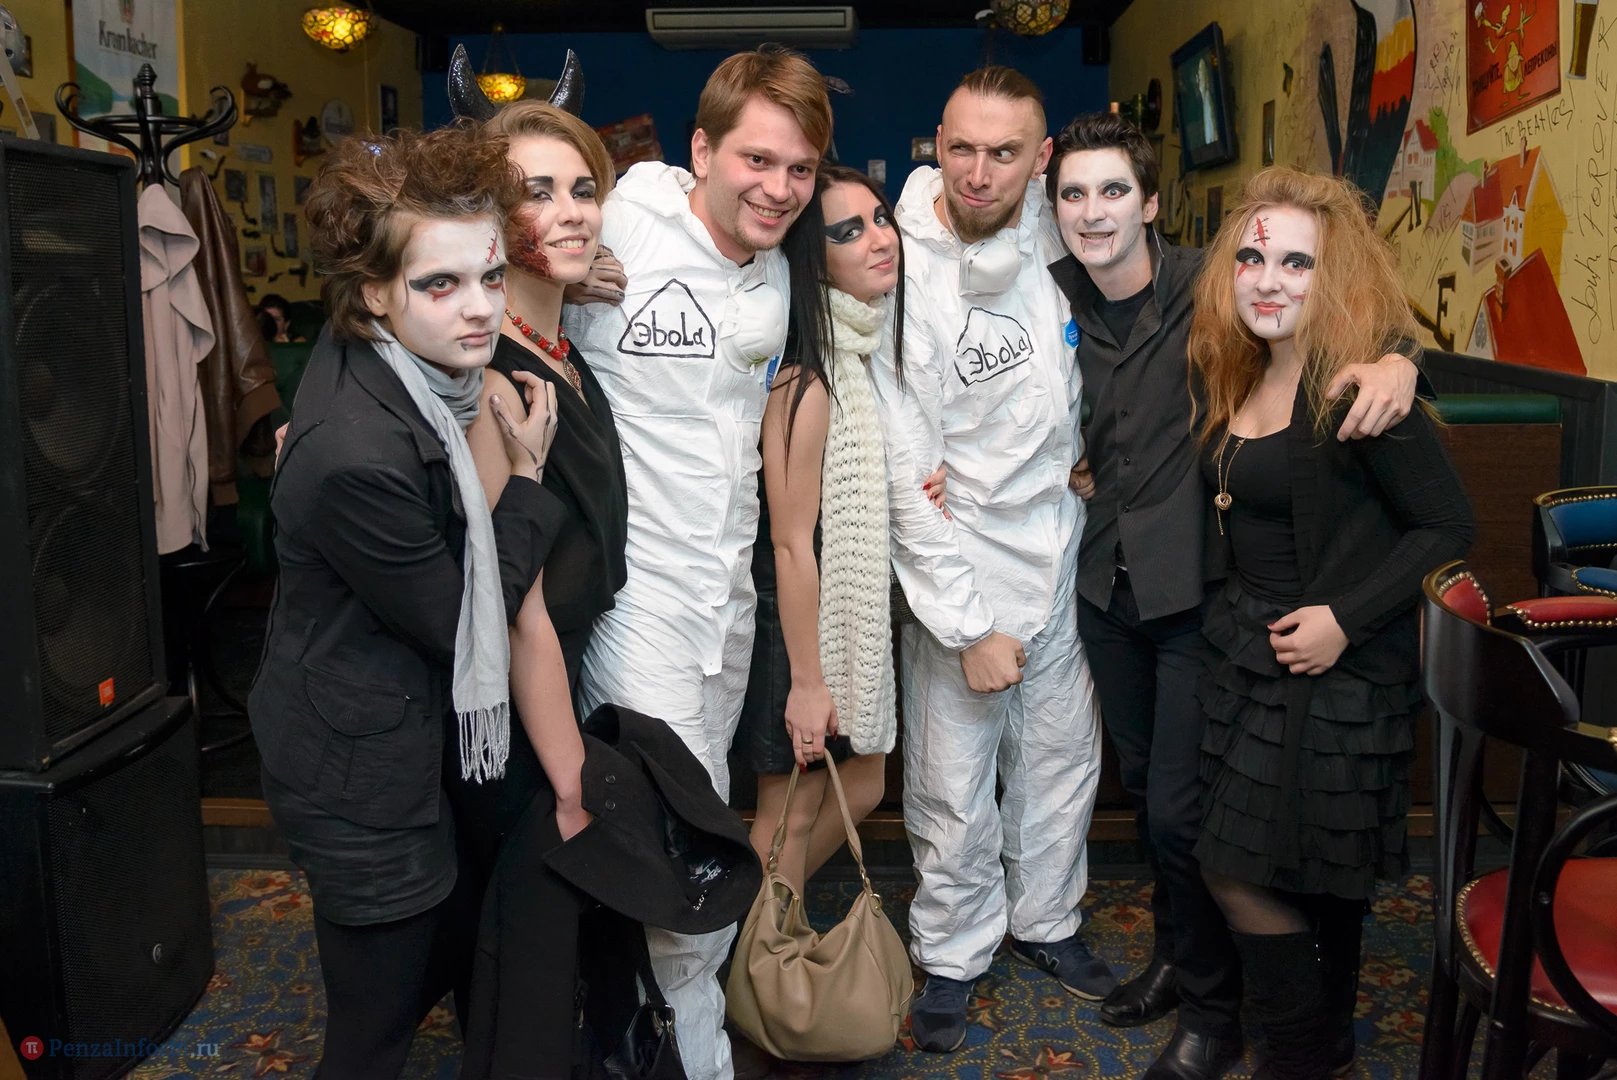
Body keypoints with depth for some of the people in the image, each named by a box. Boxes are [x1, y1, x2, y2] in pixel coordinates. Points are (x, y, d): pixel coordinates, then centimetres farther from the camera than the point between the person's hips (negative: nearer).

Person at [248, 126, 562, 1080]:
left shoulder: (372, 361, -7)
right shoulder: (359, 456, -33)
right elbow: (459, 623, -20)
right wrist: (529, 478, -13)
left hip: (413, 732, 9)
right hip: (364, 775, -9)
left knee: (463, 938, 28)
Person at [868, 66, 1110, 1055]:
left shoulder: (1045, 224, -4)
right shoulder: (905, 283, -19)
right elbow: (909, 480, -18)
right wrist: (969, 625, -17)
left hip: (1060, 553, 6)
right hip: (960, 572, -5)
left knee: (1062, 758, 19)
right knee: (954, 787, 6)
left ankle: (1046, 919, 42)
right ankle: (954, 955, 31)